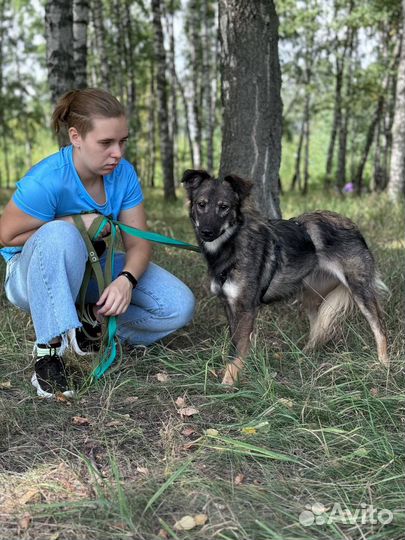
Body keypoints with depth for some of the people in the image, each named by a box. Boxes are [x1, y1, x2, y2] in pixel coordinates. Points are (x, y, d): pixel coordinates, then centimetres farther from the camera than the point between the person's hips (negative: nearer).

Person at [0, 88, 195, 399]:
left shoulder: (123, 174, -14)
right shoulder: (46, 181, -30)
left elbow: (138, 243, -13)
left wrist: (126, 280, -35)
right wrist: (75, 224, -25)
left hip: (94, 268, 5)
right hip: (36, 274, -5)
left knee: (180, 306, -11)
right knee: (60, 236, -41)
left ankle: (92, 321, 2)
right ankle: (49, 349, -30)